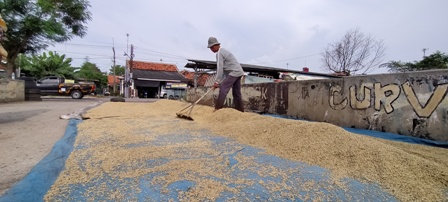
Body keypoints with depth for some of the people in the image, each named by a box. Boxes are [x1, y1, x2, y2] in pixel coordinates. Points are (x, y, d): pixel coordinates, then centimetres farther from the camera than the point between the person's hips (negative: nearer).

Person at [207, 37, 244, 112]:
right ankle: (240, 110, 17)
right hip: (239, 72, 10)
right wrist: (220, 81, 21)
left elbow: (220, 69, -18)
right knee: (236, 93, 12)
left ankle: (218, 108, -12)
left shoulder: (219, 53, -11)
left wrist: (216, 82, -16)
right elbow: (223, 68, 22)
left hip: (233, 73, -10)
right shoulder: (223, 51, 20)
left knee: (223, 89, -11)